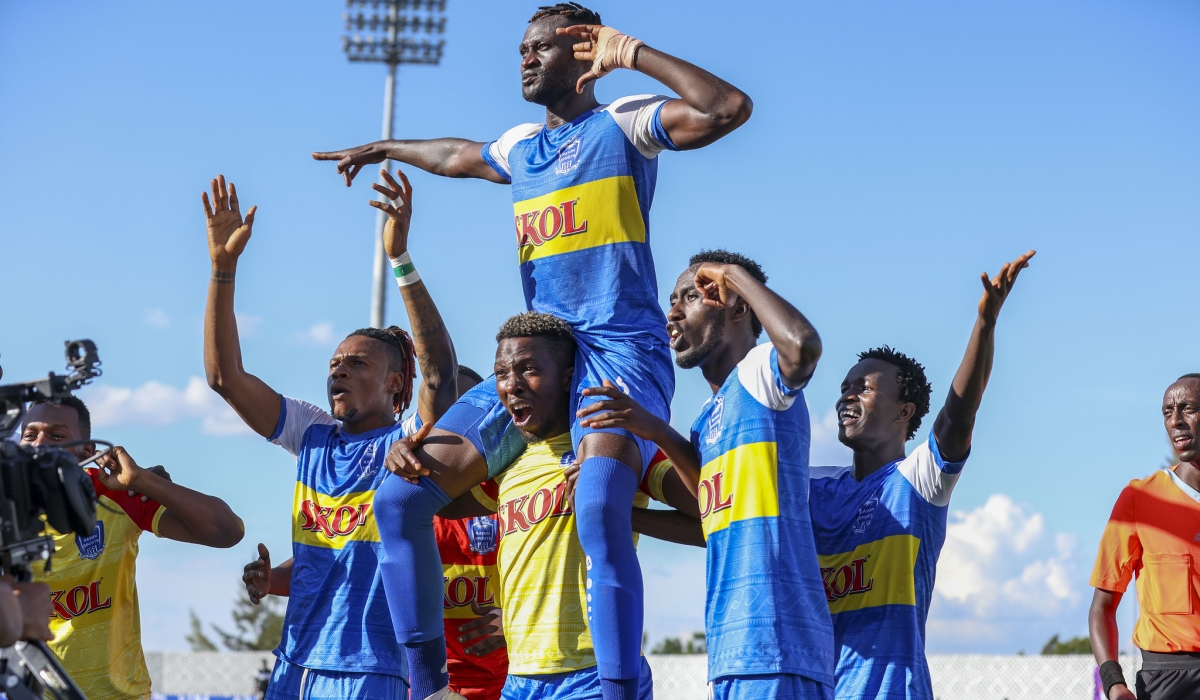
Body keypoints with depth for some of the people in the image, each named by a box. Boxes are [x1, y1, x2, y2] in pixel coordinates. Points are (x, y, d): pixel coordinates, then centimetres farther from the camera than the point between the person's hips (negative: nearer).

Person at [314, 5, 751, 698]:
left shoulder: (625, 125, 1)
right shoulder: (519, 147, 21)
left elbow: (730, 109, -16)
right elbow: (458, 155, 45)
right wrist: (384, 148, 59)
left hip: (621, 348, -7)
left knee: (598, 512, -35)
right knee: (400, 498, -3)